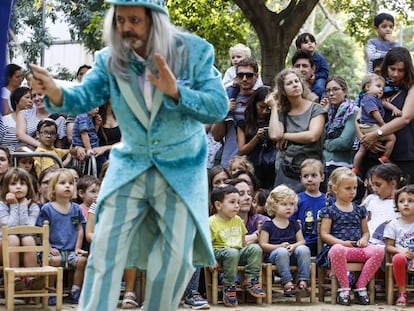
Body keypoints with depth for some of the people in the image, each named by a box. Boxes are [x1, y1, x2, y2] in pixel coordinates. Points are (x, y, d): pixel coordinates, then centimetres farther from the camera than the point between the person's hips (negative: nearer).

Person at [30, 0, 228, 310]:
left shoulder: (195, 52, -13)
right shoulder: (110, 59, -5)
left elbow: (220, 107, -17)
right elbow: (84, 97, -14)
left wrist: (175, 92, -33)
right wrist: (57, 93, -37)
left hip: (182, 170, -1)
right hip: (129, 167, 2)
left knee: (177, 256, 3)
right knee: (105, 249, -2)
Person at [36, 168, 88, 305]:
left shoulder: (76, 209, 9)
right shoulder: (47, 209, -1)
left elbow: (80, 229, 12)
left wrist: (78, 248, 3)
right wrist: (49, 248, -10)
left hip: (71, 250, 3)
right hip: (54, 249, -3)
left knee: (82, 260, -23)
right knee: (55, 260, -33)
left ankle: (75, 291, -6)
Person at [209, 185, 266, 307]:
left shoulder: (238, 220, 13)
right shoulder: (211, 223, -9)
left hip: (239, 251, 6)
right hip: (221, 251, -6)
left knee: (255, 248, -19)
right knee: (232, 253, -38)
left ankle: (250, 280, -14)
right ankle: (229, 287, -26)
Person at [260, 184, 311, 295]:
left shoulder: (294, 224, 18)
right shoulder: (268, 225, 5)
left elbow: (302, 241, 10)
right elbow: (263, 244, -3)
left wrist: (294, 246, -13)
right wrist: (280, 246, -17)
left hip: (292, 253, 4)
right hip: (273, 254, -3)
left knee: (304, 249, -28)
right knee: (282, 252, -38)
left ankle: (303, 280, -26)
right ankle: (287, 281, -36)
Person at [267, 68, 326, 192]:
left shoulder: (315, 109, 3)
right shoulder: (281, 113, 11)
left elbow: (312, 136, -12)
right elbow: (274, 135, -8)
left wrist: (285, 136, -2)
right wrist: (274, 106, 2)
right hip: (285, 171, 2)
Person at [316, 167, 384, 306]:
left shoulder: (359, 210, 20)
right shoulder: (330, 210, 6)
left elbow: (365, 231, 24)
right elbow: (324, 234, 0)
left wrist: (364, 240, -1)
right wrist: (342, 243, -15)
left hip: (358, 248, 4)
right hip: (338, 246, -4)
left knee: (378, 250, -27)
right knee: (337, 250, -43)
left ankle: (360, 286, -15)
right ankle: (344, 288, -22)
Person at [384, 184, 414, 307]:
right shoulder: (393, 224, 8)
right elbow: (389, 246, 6)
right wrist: (400, 251, -13)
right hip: (401, 255, 0)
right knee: (398, 258, -37)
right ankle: (402, 293, -20)